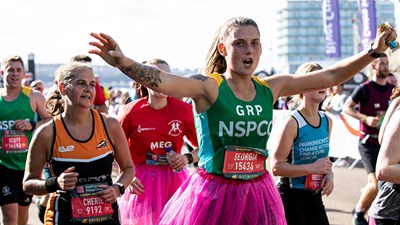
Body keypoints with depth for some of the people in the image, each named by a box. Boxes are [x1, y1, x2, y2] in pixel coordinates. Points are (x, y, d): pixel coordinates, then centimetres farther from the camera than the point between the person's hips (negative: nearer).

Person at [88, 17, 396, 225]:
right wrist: (124, 63, -48)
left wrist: (373, 52, 5)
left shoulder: (270, 88, 5)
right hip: (213, 193, -5)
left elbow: (330, 77, 11)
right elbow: (162, 81, -30)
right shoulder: (209, 87, -11)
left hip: (258, 195, 5)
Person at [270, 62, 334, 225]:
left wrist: (329, 174, -1)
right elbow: (276, 167, -19)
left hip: (315, 196, 7)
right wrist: (312, 168, -23)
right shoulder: (292, 123, -16)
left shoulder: (327, 121, 5)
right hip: (291, 195, -7)